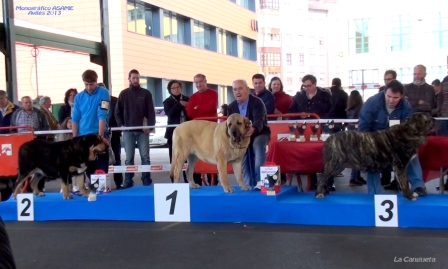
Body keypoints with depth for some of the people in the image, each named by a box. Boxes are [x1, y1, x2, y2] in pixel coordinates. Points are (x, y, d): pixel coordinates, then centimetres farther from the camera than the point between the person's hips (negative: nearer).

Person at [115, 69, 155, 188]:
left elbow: (151, 111, 2)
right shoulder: (124, 94, 8)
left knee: (145, 156, 1)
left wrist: (150, 126, -8)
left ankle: (147, 180, 5)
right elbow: (117, 112, 8)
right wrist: (121, 125, -4)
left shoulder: (146, 93, 6)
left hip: (143, 131, 0)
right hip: (128, 131, 1)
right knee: (129, 157, 3)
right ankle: (128, 181, 7)